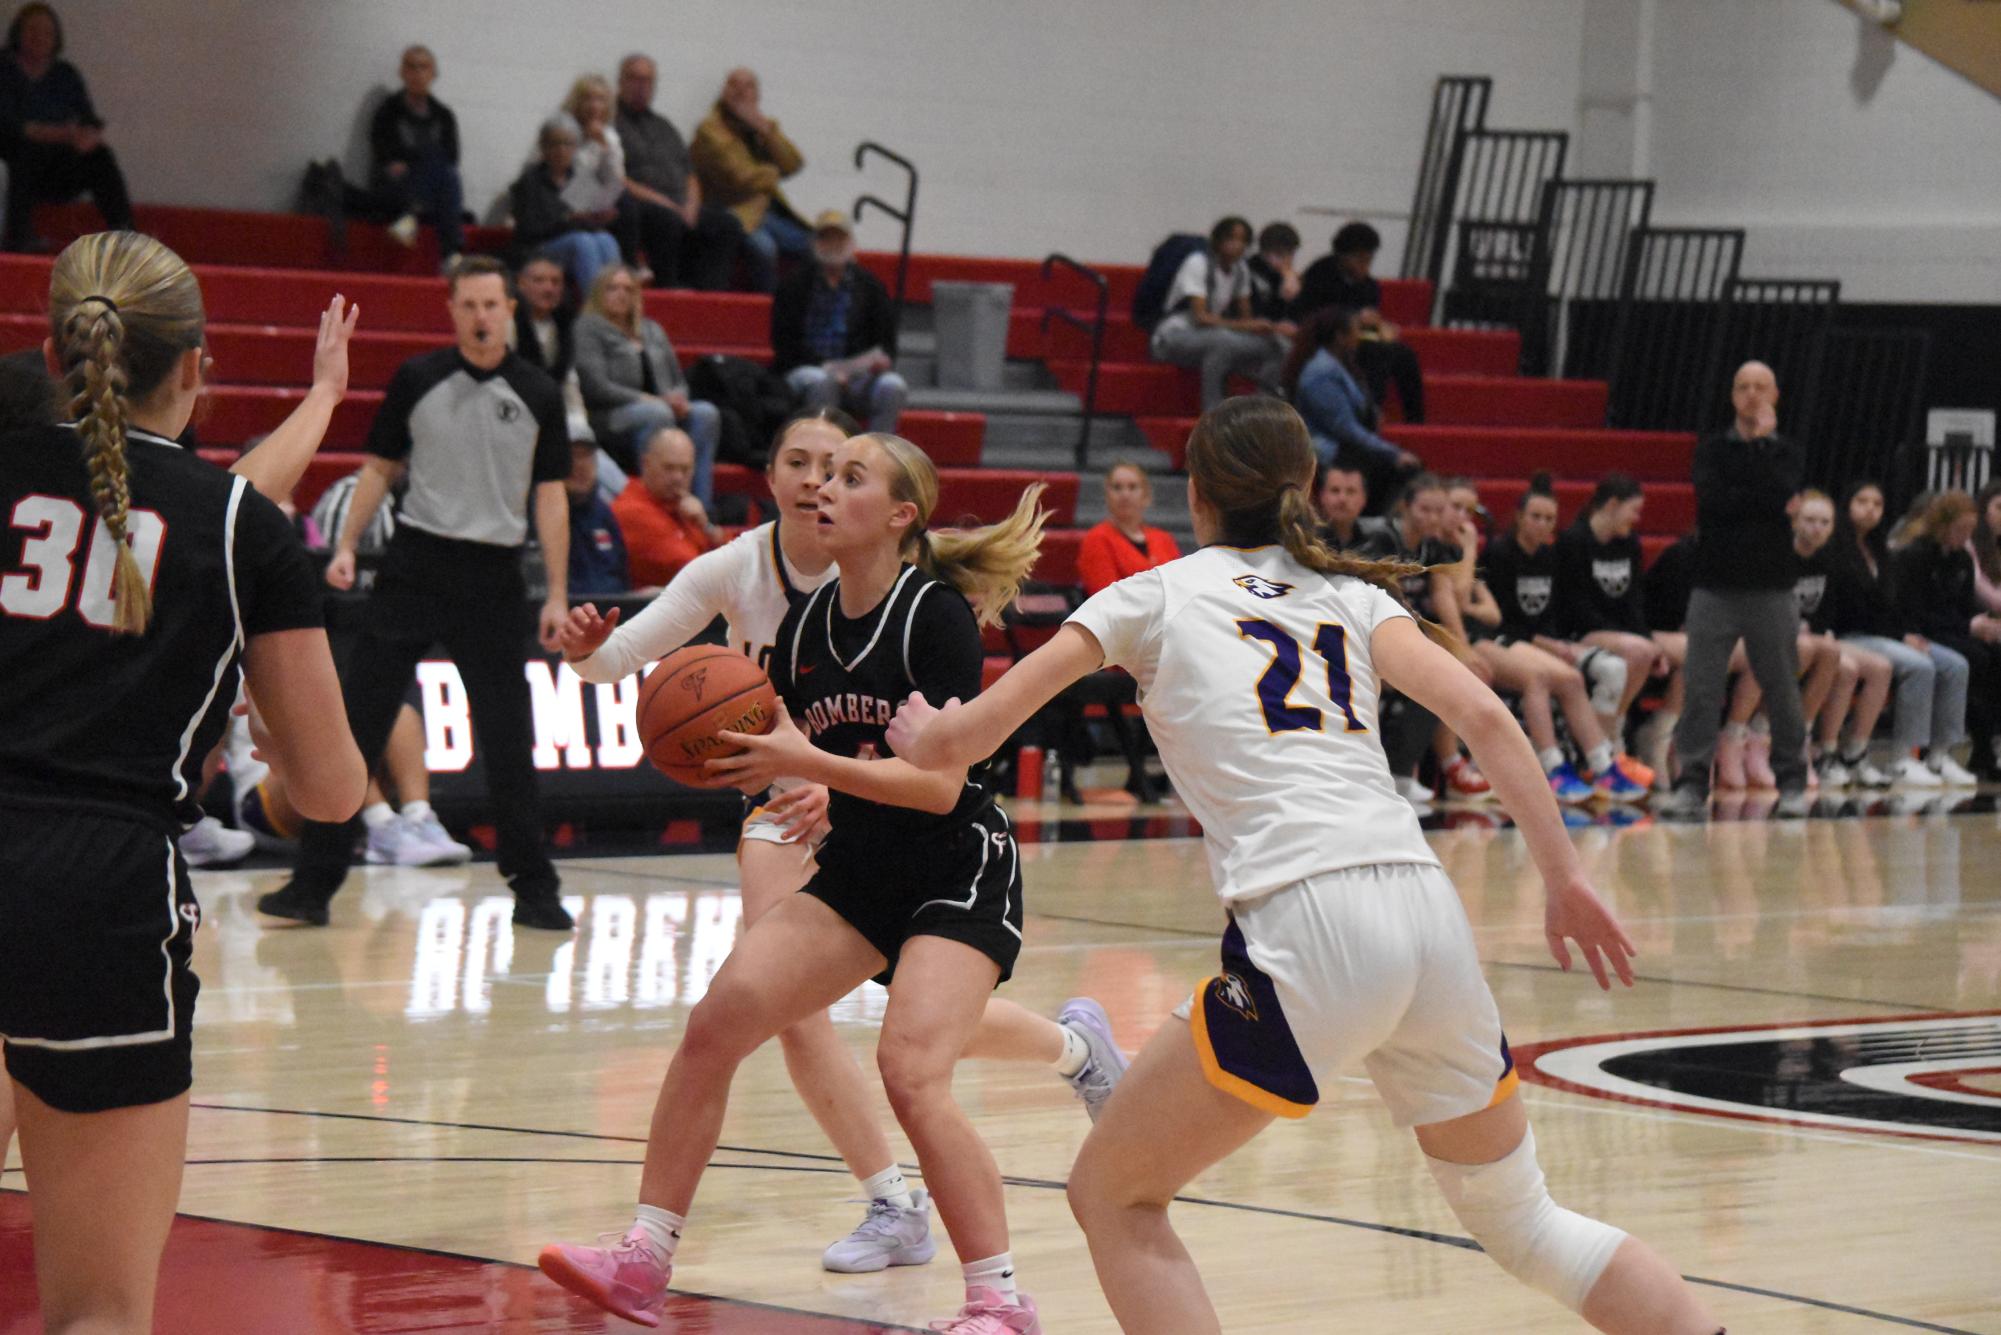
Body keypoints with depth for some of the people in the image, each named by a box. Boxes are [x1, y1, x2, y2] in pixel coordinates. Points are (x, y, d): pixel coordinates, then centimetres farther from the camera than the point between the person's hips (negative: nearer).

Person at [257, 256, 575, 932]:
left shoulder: (538, 395, 3)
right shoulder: (417, 380, 3)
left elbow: (550, 496, 5)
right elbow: (380, 468, 10)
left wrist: (557, 595, -1)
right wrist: (346, 545, -2)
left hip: (494, 578, 0)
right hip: (415, 564, 0)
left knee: (508, 738, 2)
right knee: (357, 722, -3)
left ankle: (533, 889, 13)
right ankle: (313, 884, 1)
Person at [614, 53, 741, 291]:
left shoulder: (663, 126, 28)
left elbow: (690, 174, 24)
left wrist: (691, 205, 1)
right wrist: (659, 200, -15)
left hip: (679, 206, 7)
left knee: (728, 224, -18)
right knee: (667, 220, -39)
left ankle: (708, 292, -28)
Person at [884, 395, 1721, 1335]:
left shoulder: (1152, 595, 14)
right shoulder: (1349, 591, 23)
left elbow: (957, 741, 15)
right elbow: (1481, 715, 6)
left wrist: (914, 728, 37)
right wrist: (1564, 875, 8)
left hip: (1307, 930, -5)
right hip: (1428, 913, 5)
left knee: (1112, 1196, 10)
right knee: (1519, 1221, 22)